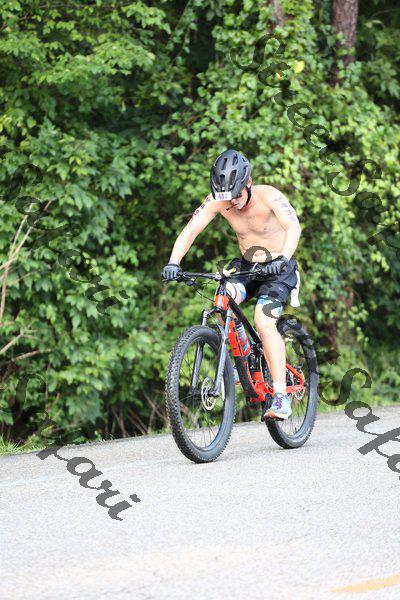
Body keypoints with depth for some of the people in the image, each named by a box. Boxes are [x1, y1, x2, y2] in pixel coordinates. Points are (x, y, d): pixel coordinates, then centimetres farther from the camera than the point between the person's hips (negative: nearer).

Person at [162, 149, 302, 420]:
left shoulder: (268, 195, -25)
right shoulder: (217, 201, -13)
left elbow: (293, 226, -39)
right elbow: (190, 230, -20)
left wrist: (283, 259, -56)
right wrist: (174, 262, -37)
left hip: (278, 268, -5)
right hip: (246, 266, 5)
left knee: (264, 322, -26)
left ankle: (281, 396, -24)